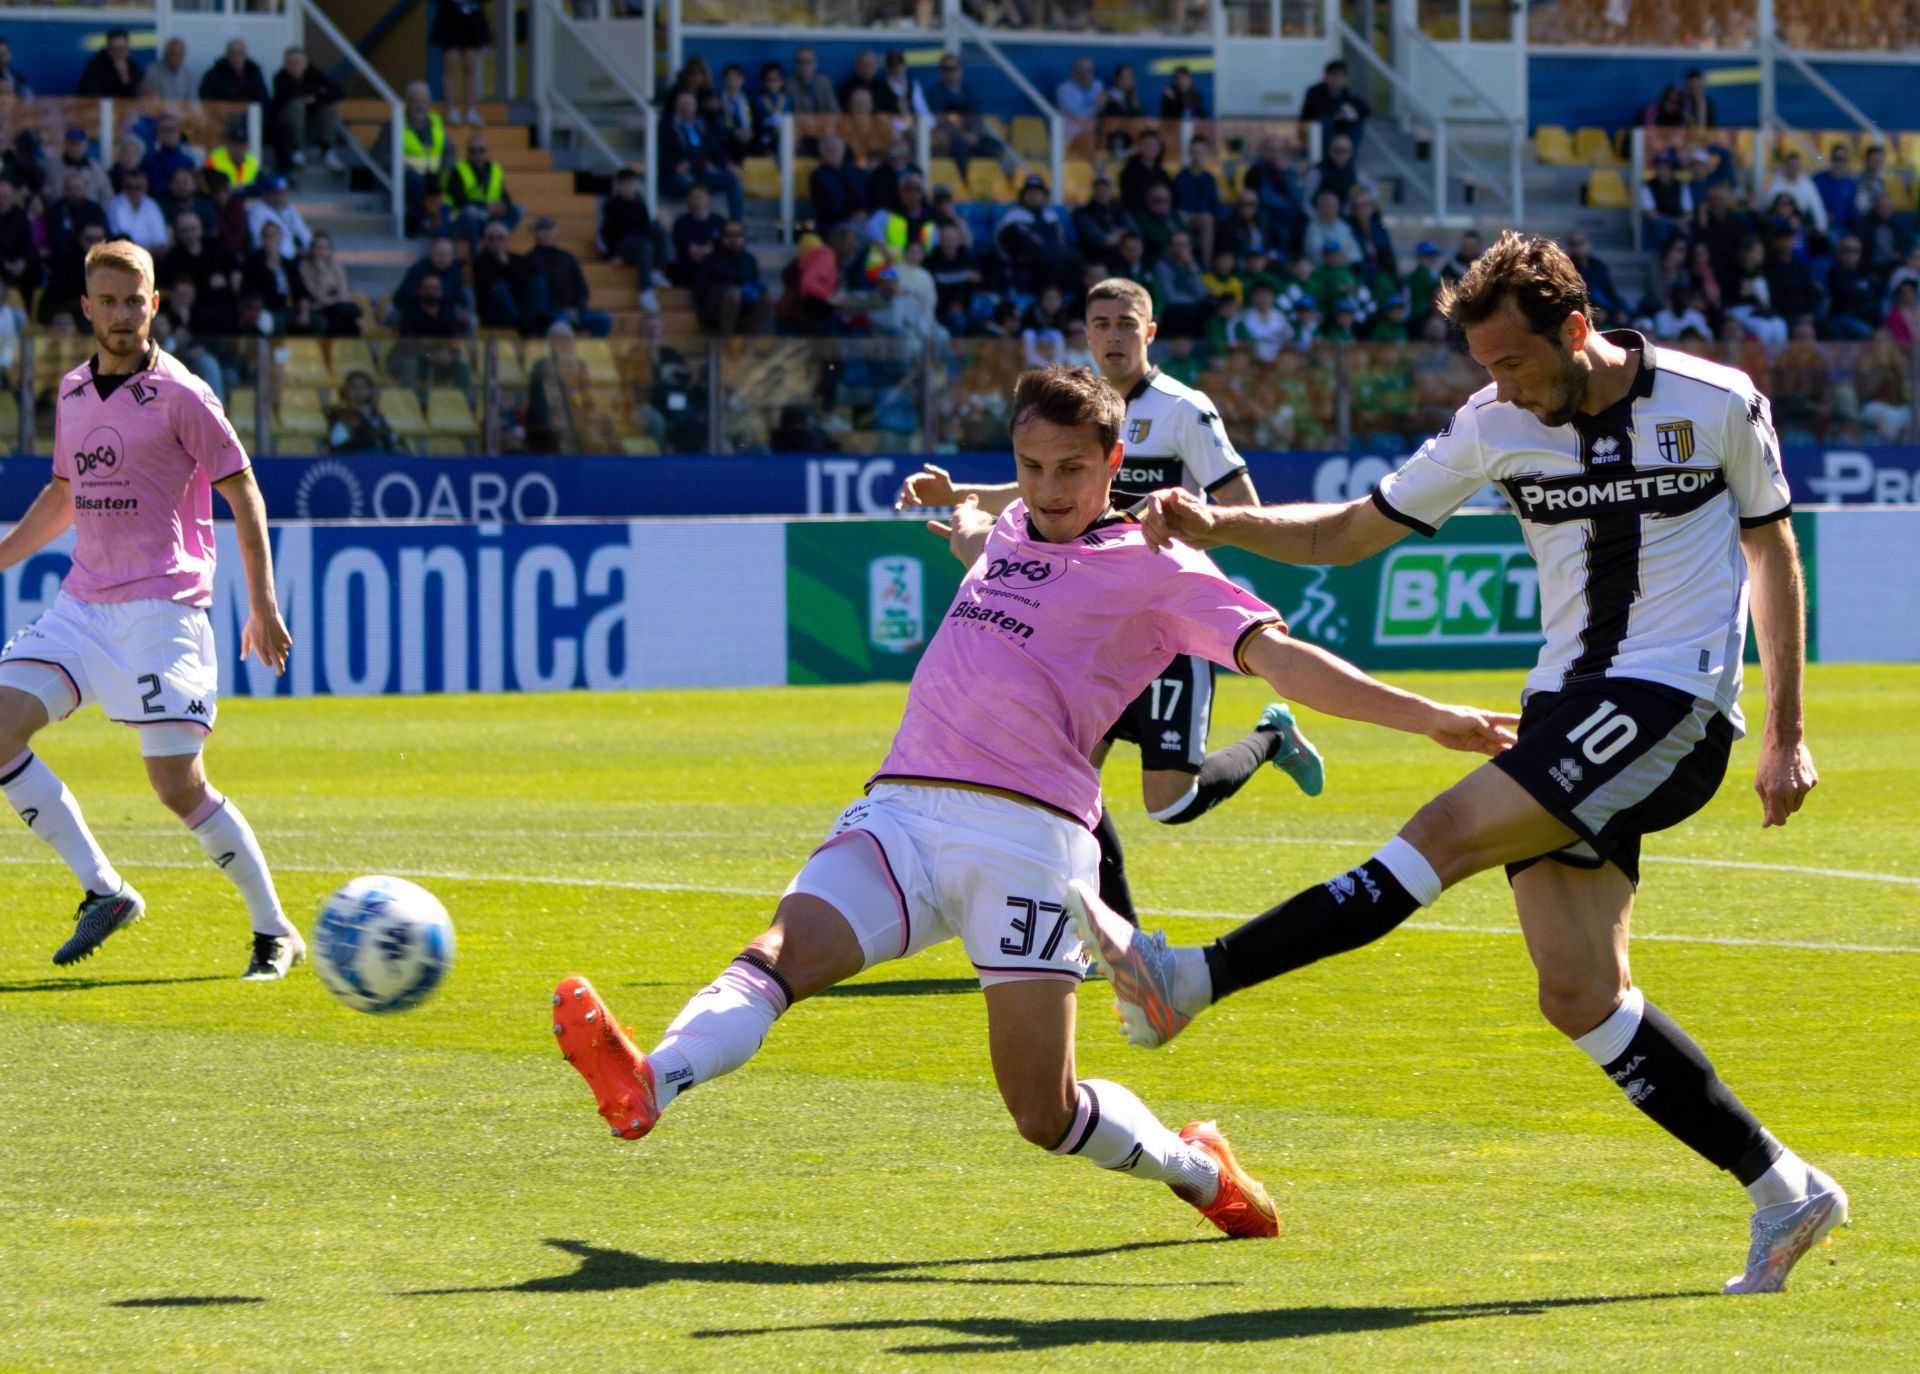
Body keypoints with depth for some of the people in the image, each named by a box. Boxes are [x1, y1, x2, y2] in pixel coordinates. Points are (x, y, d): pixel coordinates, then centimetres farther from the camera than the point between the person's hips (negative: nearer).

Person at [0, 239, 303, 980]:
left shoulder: (180, 396, -7)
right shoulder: (72, 392, 13)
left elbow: (242, 493, -4)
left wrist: (262, 605, -9)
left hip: (161, 608, -6)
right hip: (80, 604, 7)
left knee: (178, 783, -11)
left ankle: (274, 931, 5)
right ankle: (103, 891, -5)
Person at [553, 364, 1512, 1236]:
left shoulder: (1156, 570, 2)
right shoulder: (1010, 530, 22)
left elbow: (1279, 658, -6)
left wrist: (1427, 717, -14)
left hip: (1025, 833, -5)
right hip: (901, 810, 5)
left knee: (1046, 1114, -4)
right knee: (783, 953, -23)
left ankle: (1196, 1168, 25)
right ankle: (648, 1084, -47)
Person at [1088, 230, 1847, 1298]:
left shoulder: (1721, 406, -4)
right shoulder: (1494, 428, 4)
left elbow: (1772, 551, 10)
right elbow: (1346, 534, 9)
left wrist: (1787, 733, 10)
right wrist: (1220, 526, -9)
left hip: (1675, 704, -5)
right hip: (1568, 708, 6)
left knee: (1450, 832, -21)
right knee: (1581, 994, -6)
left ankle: (1189, 980, -22)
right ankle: (1784, 1191, 4)